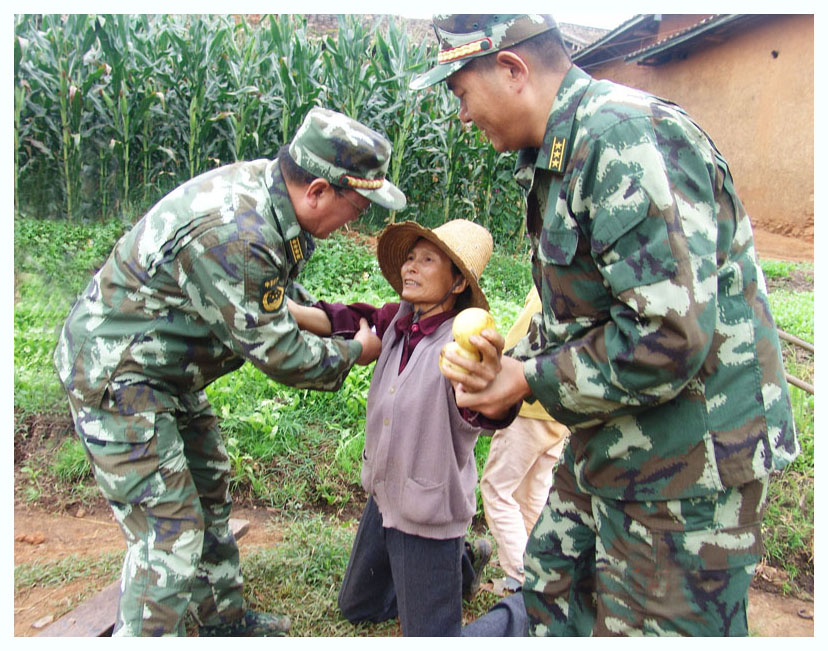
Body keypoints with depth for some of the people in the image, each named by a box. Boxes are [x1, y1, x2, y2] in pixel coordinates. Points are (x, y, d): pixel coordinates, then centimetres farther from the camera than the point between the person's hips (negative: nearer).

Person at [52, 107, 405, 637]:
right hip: (116, 374, -10)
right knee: (171, 532, -7)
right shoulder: (230, 236, -35)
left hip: (166, 370, 10)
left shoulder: (267, 182, -5)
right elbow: (275, 351, -23)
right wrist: (353, 353, -8)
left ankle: (225, 619, 38)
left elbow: (277, 287, 15)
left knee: (209, 492, 19)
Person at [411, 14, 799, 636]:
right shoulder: (558, 153, 10)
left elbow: (668, 336, -31)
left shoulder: (625, 135, -23)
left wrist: (530, 381, -18)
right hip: (607, 447, 10)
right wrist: (510, 362, -3)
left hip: (687, 467, -9)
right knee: (552, 598, 23)